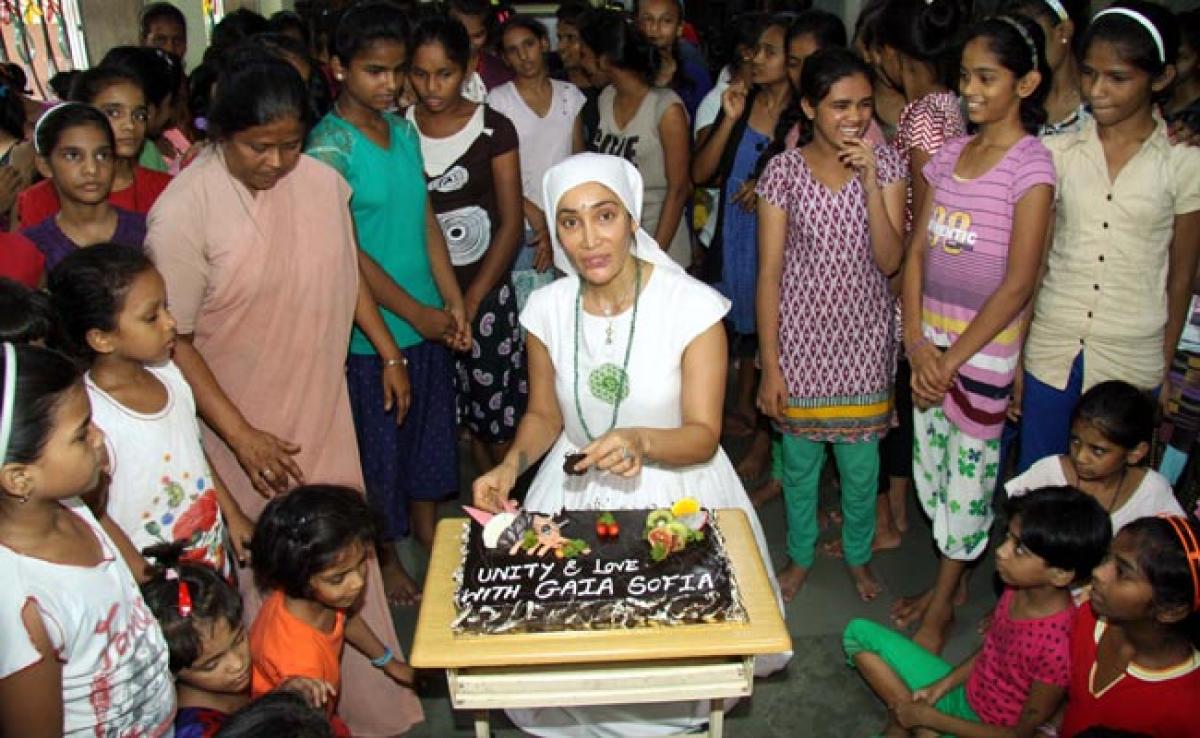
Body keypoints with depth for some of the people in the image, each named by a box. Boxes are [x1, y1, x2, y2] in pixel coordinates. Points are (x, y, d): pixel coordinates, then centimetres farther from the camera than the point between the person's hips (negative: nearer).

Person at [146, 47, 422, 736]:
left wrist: (389, 352, 19)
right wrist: (243, 436, -16)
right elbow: (172, 341, -14)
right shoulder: (184, 209, -17)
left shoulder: (322, 181, -3)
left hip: (324, 412, 4)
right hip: (242, 427, -4)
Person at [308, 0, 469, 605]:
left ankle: (429, 537, 42)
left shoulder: (403, 130, 6)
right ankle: (386, 557, 29)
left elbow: (426, 220, 8)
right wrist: (417, 314, -12)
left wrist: (453, 303, 1)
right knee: (379, 445, 9)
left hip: (428, 322, 7)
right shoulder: (329, 146, -14)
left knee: (429, 432, 20)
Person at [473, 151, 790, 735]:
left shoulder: (694, 307, -18)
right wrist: (511, 465, -13)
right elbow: (543, 415, 7)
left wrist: (641, 442, -37)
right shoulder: (547, 309, -7)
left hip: (674, 489, -2)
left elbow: (703, 438, -16)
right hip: (578, 490, 3)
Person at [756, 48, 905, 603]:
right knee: (800, 458, 14)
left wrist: (869, 177, -21)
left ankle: (858, 555, 39)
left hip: (864, 337, 1)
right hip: (801, 337, -1)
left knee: (860, 461, 13)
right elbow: (769, 273, -8)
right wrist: (770, 366, -9)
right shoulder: (784, 170, -9)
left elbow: (890, 260, -12)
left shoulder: (884, 163, -5)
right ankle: (800, 556, 38)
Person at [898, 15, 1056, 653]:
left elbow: (1018, 284, -15)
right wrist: (916, 341, -7)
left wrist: (952, 360, -13)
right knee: (931, 464, 15)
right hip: (930, 340, 6)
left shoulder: (1031, 164, -11)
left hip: (984, 346, -6)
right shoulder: (949, 155, 6)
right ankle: (947, 580, 35)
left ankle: (941, 608, 21)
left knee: (968, 475, 5)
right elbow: (916, 251, 5)